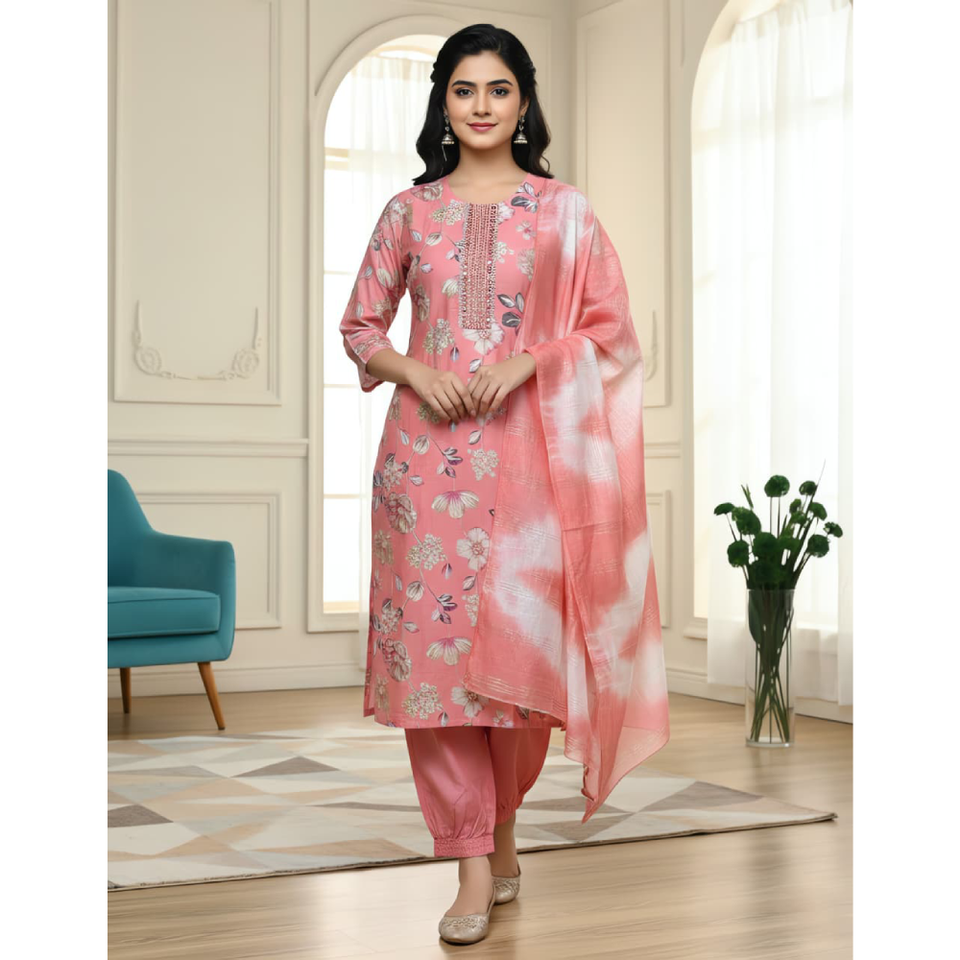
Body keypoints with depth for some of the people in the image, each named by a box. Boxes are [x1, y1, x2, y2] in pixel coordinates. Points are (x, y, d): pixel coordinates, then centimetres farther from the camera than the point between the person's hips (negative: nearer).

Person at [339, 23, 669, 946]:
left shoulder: (565, 210, 7)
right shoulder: (409, 210, 10)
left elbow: (610, 326, 4)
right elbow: (359, 325, 13)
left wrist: (525, 361, -11)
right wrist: (414, 370, -7)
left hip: (528, 452, -1)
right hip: (426, 452, 1)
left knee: (522, 644, -4)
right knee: (433, 642, -3)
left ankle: (501, 822, 25)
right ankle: (475, 867, 7)